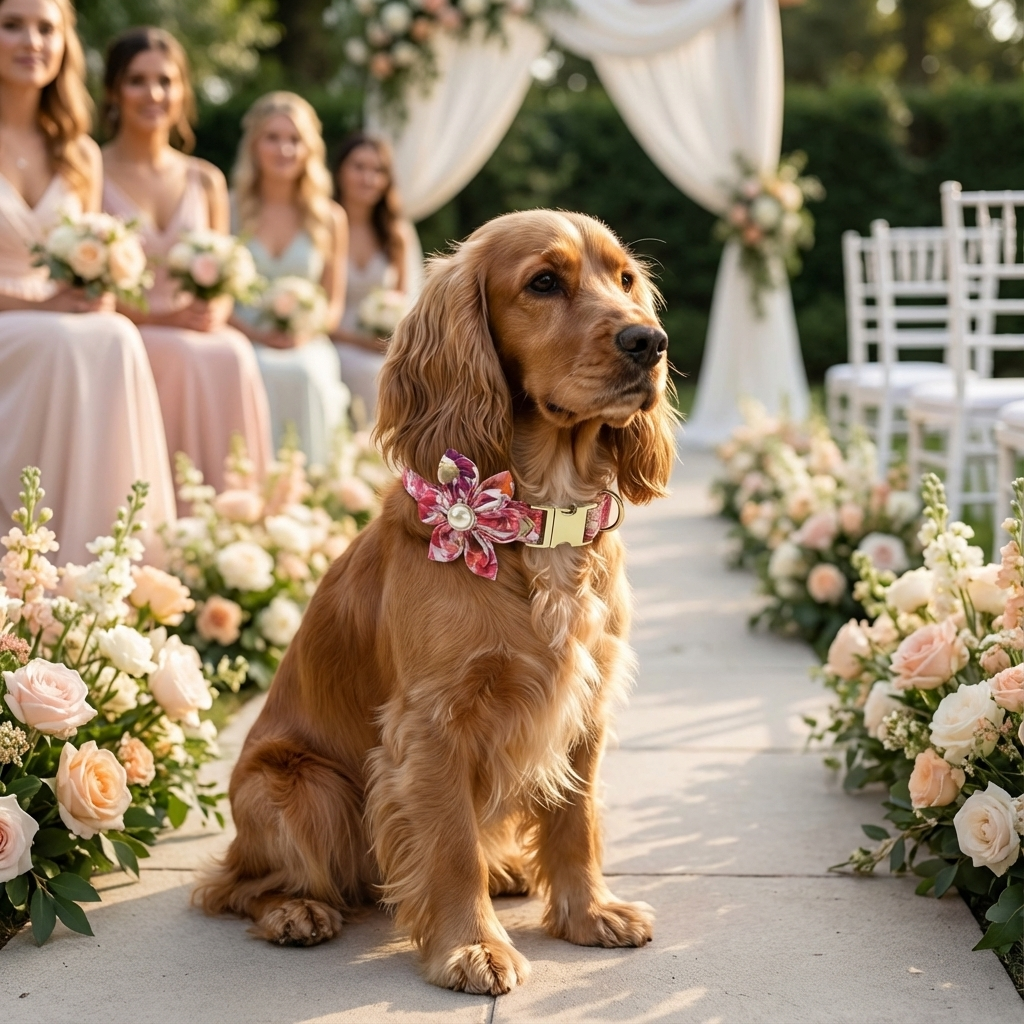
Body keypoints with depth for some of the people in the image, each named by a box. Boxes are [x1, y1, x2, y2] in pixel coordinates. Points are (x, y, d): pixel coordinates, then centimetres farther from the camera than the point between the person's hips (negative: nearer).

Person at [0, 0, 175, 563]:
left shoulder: (80, 156, 15)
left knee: (116, 339, -28)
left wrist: (97, 296, -5)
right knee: (61, 342, -34)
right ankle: (51, 571, -31)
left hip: (71, 323, 4)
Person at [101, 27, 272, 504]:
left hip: (201, 336, 4)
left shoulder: (206, 181, 16)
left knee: (233, 355, -29)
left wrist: (215, 312, -6)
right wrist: (161, 316, -15)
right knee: (188, 356, -32)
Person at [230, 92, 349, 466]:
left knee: (309, 375, -33)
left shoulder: (330, 219, 13)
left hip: (306, 346, 1)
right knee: (266, 374, -34)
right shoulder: (230, 210, 6)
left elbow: (334, 305, 12)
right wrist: (255, 332, -14)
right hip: (243, 344, -1)